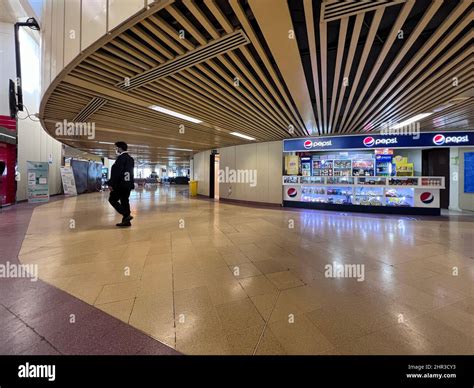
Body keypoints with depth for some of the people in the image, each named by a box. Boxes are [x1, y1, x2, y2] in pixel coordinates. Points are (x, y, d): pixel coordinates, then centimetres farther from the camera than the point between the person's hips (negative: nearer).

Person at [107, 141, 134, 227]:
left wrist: (112, 184, -16)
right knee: (125, 201, 11)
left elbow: (117, 172, -19)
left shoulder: (121, 158, -13)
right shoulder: (131, 159, 15)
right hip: (128, 184, 8)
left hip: (121, 184, -8)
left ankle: (126, 215, -5)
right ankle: (126, 220, 14)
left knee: (112, 199, 3)